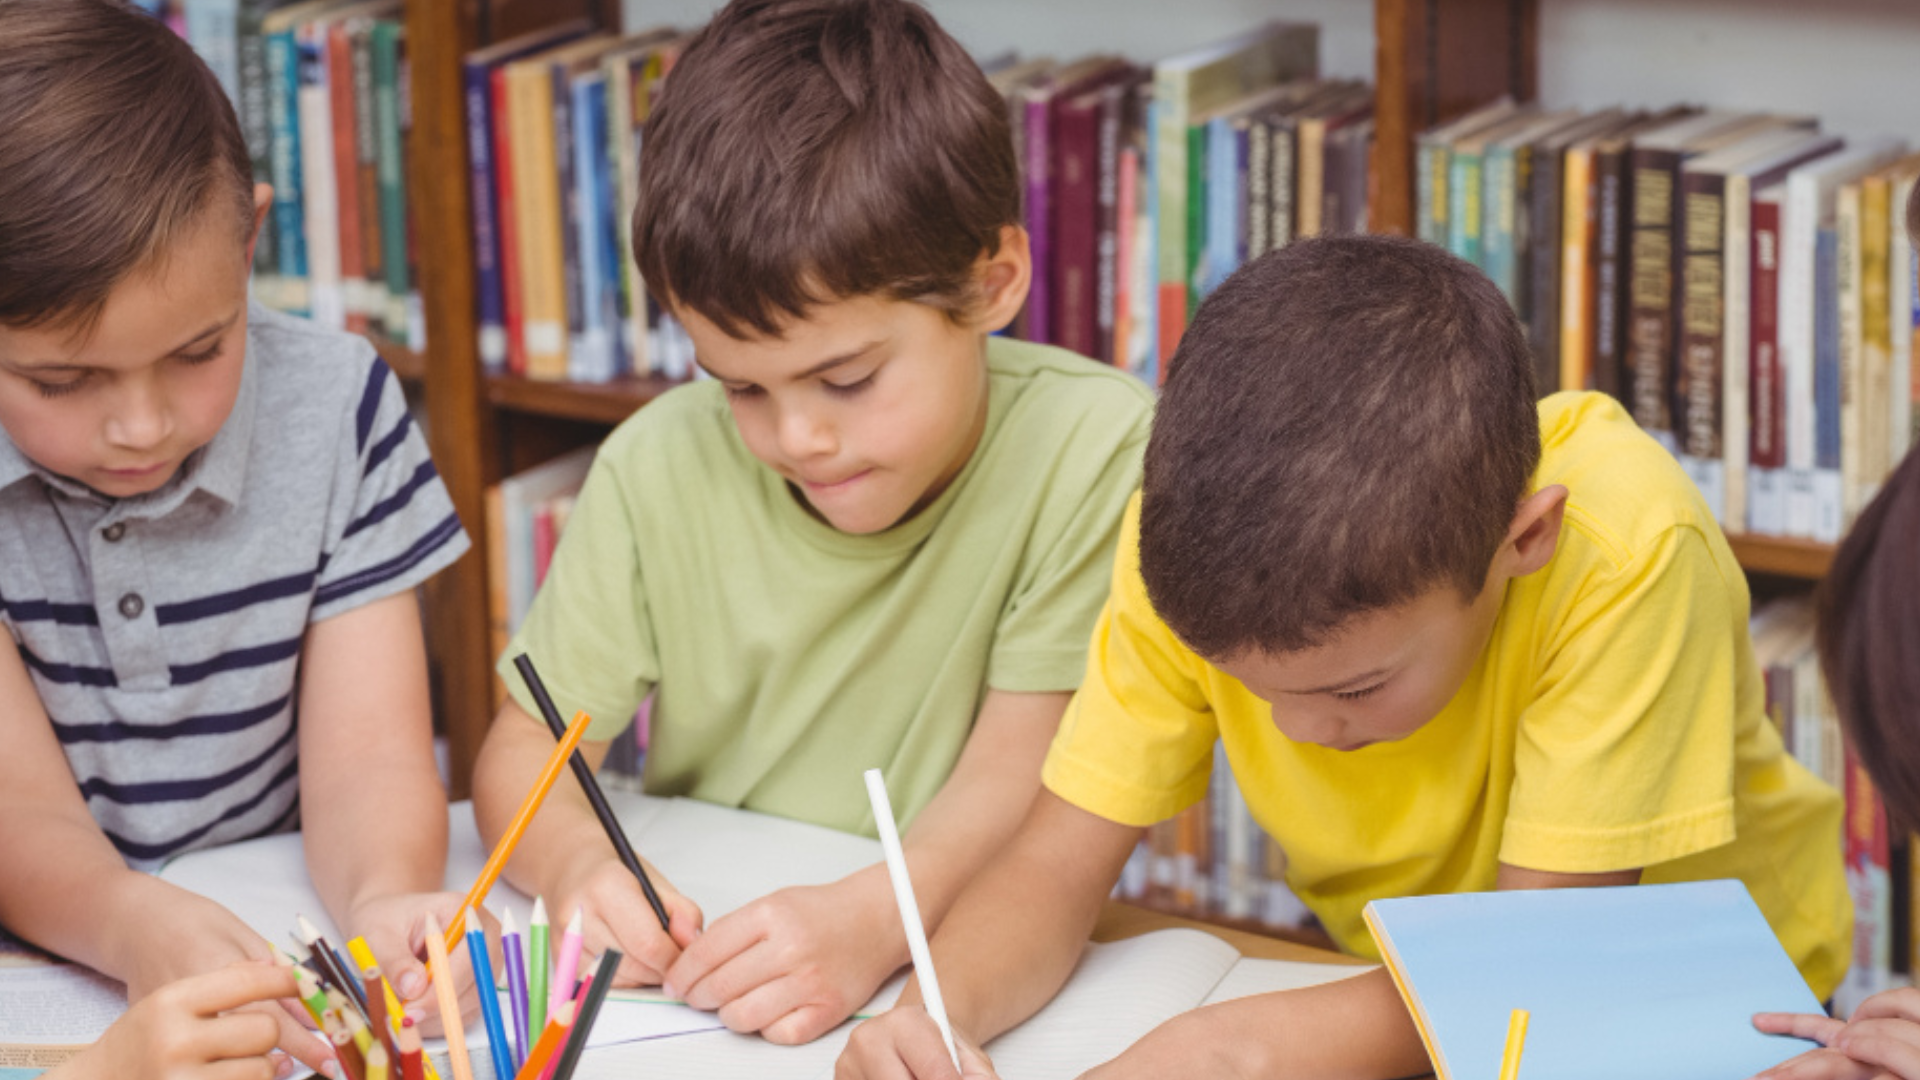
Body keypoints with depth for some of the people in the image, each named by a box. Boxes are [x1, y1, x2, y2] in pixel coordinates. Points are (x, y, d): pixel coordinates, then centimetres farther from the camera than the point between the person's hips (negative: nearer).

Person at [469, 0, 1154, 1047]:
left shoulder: (1094, 447, -13)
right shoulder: (660, 466, -4)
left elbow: (1017, 778, -14)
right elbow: (523, 746, 2)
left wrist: (871, 916, -32)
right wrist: (580, 864, -20)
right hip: (689, 972, 2)